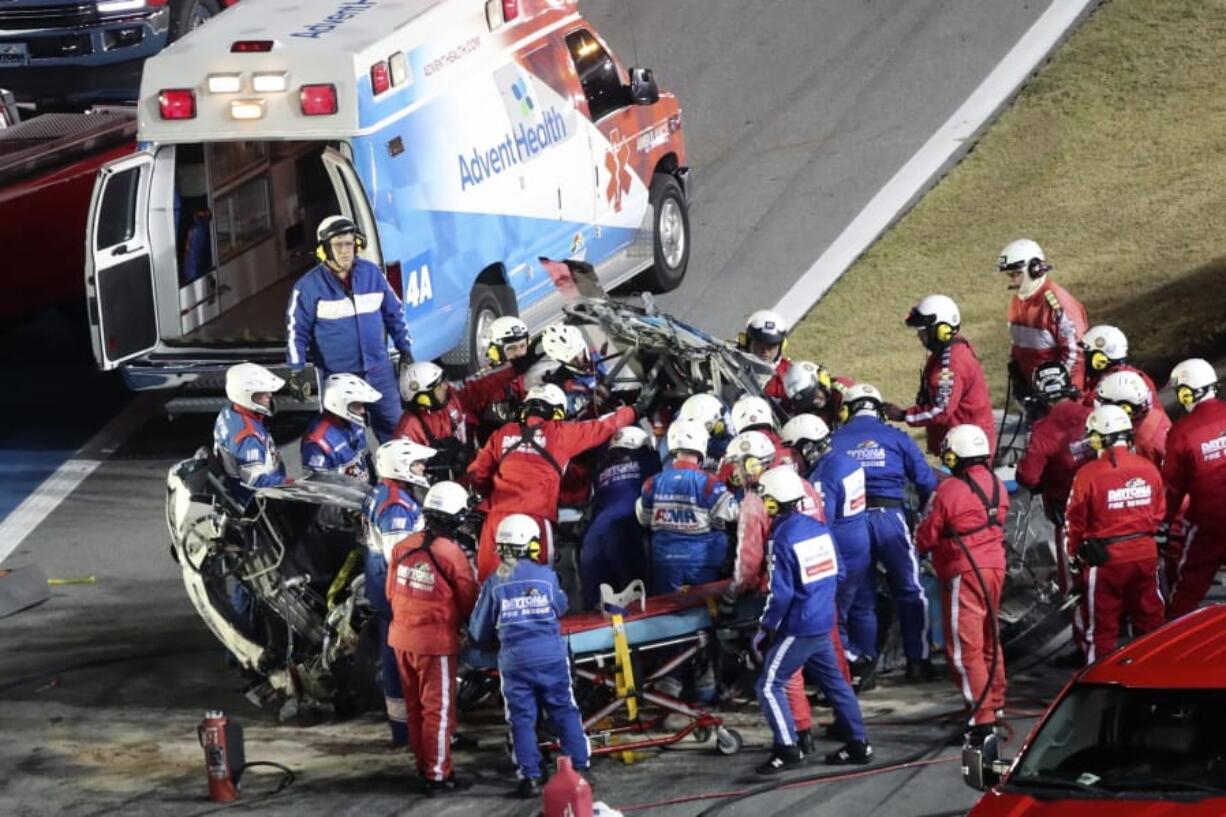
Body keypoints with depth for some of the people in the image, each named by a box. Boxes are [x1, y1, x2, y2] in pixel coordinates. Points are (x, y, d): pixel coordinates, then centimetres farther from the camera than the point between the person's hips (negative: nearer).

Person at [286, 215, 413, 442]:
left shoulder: (372, 274, 2)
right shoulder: (309, 286, -9)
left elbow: (394, 313, 12)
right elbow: (296, 330, -5)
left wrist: (405, 350, 11)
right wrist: (296, 371, -10)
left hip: (379, 370, 3)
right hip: (337, 376, -3)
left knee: (393, 428, 10)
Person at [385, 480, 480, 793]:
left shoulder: (402, 547, -2)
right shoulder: (451, 554, -18)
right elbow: (469, 603, -7)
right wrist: (460, 625, 14)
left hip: (402, 638, 6)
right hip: (436, 641, -6)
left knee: (415, 706, 17)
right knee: (438, 708, 2)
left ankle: (423, 764, 29)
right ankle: (437, 773, 5)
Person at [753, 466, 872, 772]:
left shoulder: (782, 540, -19)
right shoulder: (819, 529, 4)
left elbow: (780, 594, -19)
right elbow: (838, 572, 12)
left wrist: (766, 629, -7)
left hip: (798, 628, -8)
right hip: (824, 624, 8)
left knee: (769, 686, -2)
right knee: (834, 681, 18)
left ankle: (787, 749, -8)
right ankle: (858, 744, 22)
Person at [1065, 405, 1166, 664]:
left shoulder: (1088, 474, -15)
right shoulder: (1149, 469, -2)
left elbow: (1075, 521, -7)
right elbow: (1159, 513, 8)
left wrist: (1073, 553, 9)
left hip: (1105, 558, -4)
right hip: (1145, 553, 4)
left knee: (1102, 624, 7)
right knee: (1149, 618, 16)